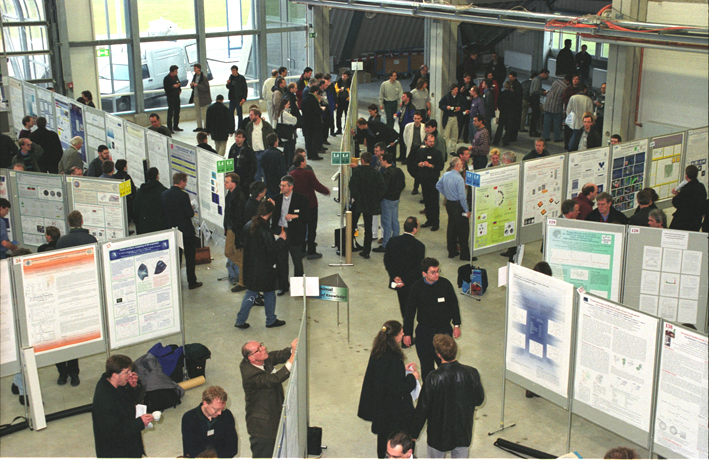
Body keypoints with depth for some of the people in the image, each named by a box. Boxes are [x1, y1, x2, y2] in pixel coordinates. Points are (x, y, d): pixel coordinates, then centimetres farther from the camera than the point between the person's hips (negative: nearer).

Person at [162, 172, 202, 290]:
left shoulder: (164, 194, 0)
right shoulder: (183, 195, -19)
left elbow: (163, 211, 7)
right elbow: (190, 214, -17)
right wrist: (191, 209, 3)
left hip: (171, 230, 6)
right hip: (185, 230, -6)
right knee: (190, 256, 6)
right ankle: (192, 282, 11)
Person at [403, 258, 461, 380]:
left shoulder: (445, 284, -8)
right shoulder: (417, 287, -10)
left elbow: (454, 305, 6)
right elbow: (410, 311, -1)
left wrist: (456, 325, 8)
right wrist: (407, 333, 1)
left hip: (444, 329, 0)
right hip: (424, 330, 0)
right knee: (426, 365, 8)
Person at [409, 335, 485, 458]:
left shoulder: (432, 379, -26)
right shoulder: (472, 373, -17)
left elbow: (422, 409, -15)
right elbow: (479, 400, -2)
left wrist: (414, 433, -1)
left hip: (438, 434, -2)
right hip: (463, 433, 3)